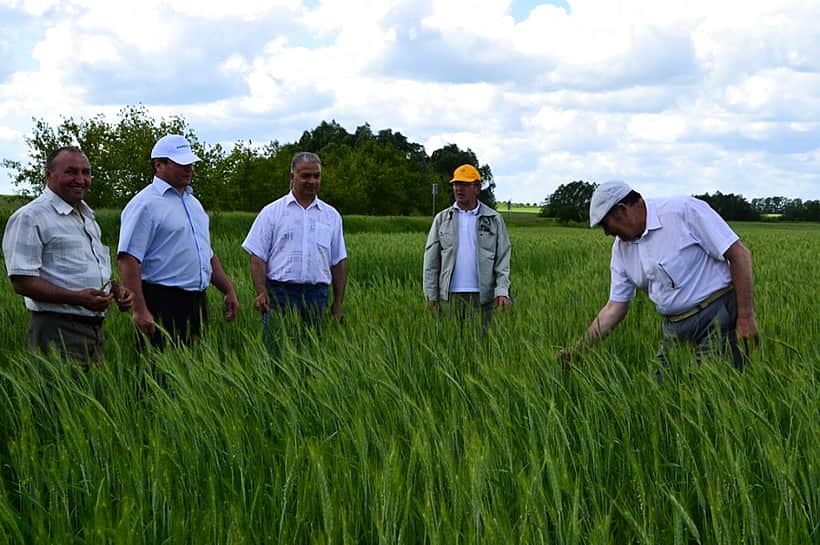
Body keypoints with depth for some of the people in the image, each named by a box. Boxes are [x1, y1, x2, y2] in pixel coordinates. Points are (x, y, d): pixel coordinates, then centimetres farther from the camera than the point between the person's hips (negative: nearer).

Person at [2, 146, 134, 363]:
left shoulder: (87, 217, 19)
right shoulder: (30, 218, -9)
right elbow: (22, 281, -17)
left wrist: (117, 290, 9)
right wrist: (78, 298, -25)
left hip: (95, 327, 8)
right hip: (57, 330, -8)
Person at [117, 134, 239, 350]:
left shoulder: (193, 203, 19)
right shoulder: (145, 204, -9)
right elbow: (128, 259, -17)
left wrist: (229, 290, 20)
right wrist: (140, 310, -23)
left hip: (196, 304, 8)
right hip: (162, 305, -8)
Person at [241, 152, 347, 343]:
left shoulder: (331, 216, 13)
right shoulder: (272, 212, 5)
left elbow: (338, 262, 15)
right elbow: (258, 257, 1)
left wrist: (338, 302, 10)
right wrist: (261, 293, -11)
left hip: (317, 295, 3)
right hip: (280, 292, -3)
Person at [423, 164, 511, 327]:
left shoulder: (494, 219, 6)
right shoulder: (442, 219, 9)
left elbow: (503, 258, 2)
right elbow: (431, 260, 8)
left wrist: (502, 291, -11)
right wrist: (431, 296, 0)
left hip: (481, 296, -1)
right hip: (451, 295, 1)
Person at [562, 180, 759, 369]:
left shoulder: (684, 211, -13)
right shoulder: (621, 248, 9)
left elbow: (739, 254, -13)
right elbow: (614, 308, 14)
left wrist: (746, 318, -16)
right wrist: (579, 348, 6)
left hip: (718, 317, -7)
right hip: (675, 331, 7)